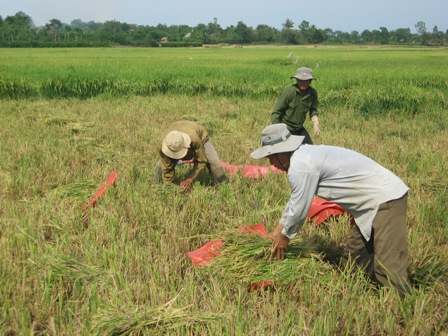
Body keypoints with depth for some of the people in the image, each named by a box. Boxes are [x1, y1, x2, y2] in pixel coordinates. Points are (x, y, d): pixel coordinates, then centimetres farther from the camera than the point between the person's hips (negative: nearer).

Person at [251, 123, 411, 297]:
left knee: (388, 264, -15)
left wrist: (285, 235, 7)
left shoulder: (300, 167, -20)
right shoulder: (304, 155, 12)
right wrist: (279, 228, 32)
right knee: (357, 253, 18)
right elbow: (295, 198, 24)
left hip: (386, 200, -11)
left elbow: (299, 208, -11)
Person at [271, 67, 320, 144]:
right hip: (285, 129, -6)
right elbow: (276, 112, -18)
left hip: (299, 128, 6)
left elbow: (313, 110, 10)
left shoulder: (313, 93, -5)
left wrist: (316, 125, -6)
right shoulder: (288, 91, -22)